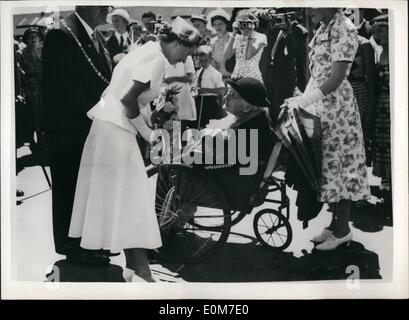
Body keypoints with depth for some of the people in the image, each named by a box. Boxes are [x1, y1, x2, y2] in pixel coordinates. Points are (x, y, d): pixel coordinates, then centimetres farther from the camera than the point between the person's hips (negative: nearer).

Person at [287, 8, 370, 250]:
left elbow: (336, 78, -20)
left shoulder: (344, 29, -13)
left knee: (337, 162, -2)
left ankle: (342, 230, 9)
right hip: (319, 104, 8)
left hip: (336, 105, -8)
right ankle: (335, 224, 21)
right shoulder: (324, 28, 13)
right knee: (327, 163, 10)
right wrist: (301, 101, 9)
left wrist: (304, 101, -24)